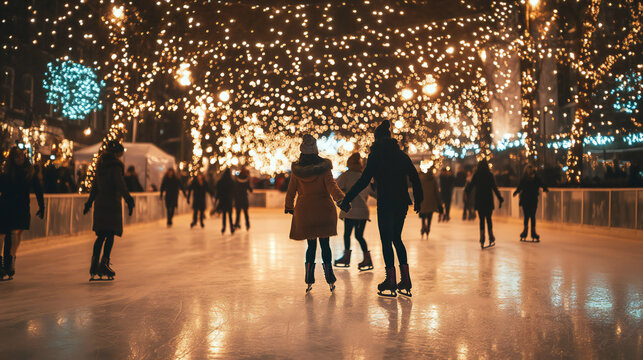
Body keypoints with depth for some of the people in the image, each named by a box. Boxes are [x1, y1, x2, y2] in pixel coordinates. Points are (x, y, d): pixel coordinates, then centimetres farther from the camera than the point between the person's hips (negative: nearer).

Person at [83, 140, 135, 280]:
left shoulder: (100, 165, 14)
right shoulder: (115, 166, -9)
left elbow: (95, 185, 21)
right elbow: (120, 185, -19)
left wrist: (89, 202, 28)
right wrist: (129, 200, -23)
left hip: (100, 204, 7)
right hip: (112, 204, -7)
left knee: (101, 235, 12)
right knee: (110, 235, -2)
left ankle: (94, 265, 8)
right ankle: (104, 263, -9)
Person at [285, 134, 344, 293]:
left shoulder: (297, 169, 1)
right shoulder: (323, 166, -5)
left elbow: (291, 190, 8)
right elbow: (331, 185, -16)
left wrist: (289, 207, 22)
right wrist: (341, 198, -19)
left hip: (304, 212, 2)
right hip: (323, 211, -2)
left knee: (311, 245, 10)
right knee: (325, 244, 5)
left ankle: (309, 281, 7)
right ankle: (330, 281, 3)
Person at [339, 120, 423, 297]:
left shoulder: (375, 155, -6)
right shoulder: (401, 154, 10)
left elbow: (364, 180, -13)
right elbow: (415, 178, 11)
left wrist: (347, 200, -11)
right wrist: (418, 200, 22)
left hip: (385, 203, -6)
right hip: (402, 203, 6)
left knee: (387, 241, 3)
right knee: (397, 239, 16)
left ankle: (391, 283, 4)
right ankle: (406, 283, 13)